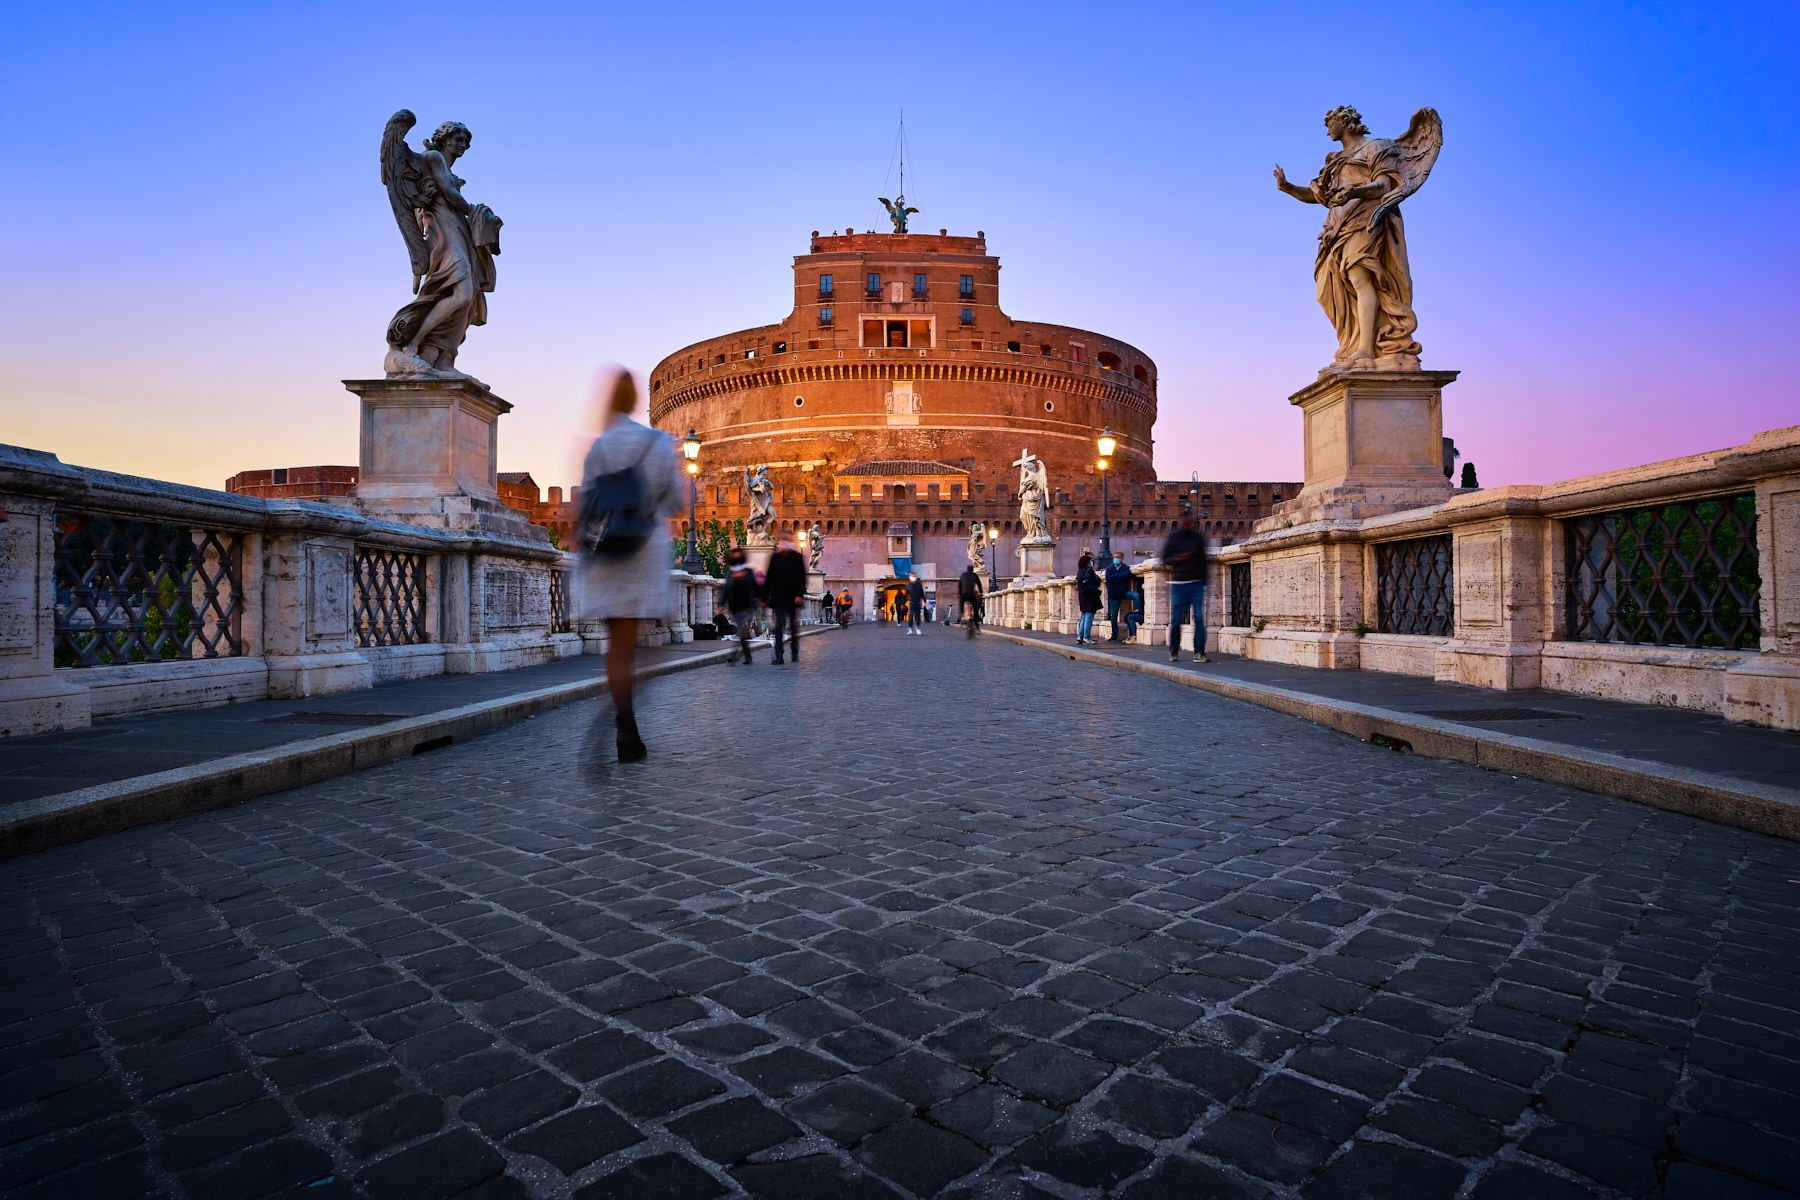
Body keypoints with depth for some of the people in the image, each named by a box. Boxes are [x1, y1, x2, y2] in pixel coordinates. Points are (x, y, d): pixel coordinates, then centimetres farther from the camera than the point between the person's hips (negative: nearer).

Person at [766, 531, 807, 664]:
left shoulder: (797, 557, 1)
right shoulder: (775, 557, 5)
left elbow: (802, 577, 0)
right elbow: (769, 578, 8)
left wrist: (800, 595, -11)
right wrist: (765, 597, 4)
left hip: (793, 598, 0)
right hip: (778, 598, 0)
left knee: (794, 626, 8)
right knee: (779, 626, -5)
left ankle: (795, 653, 22)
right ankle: (778, 656, -6)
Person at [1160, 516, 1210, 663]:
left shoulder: (1198, 537, 11)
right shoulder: (1173, 537, 4)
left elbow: (1203, 559, 20)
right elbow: (1165, 558, 5)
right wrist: (1177, 559, -15)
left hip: (1197, 583, 2)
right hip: (1178, 583, -2)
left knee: (1200, 618, -7)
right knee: (1175, 619, 2)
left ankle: (1199, 652, -5)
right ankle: (1174, 651, 17)